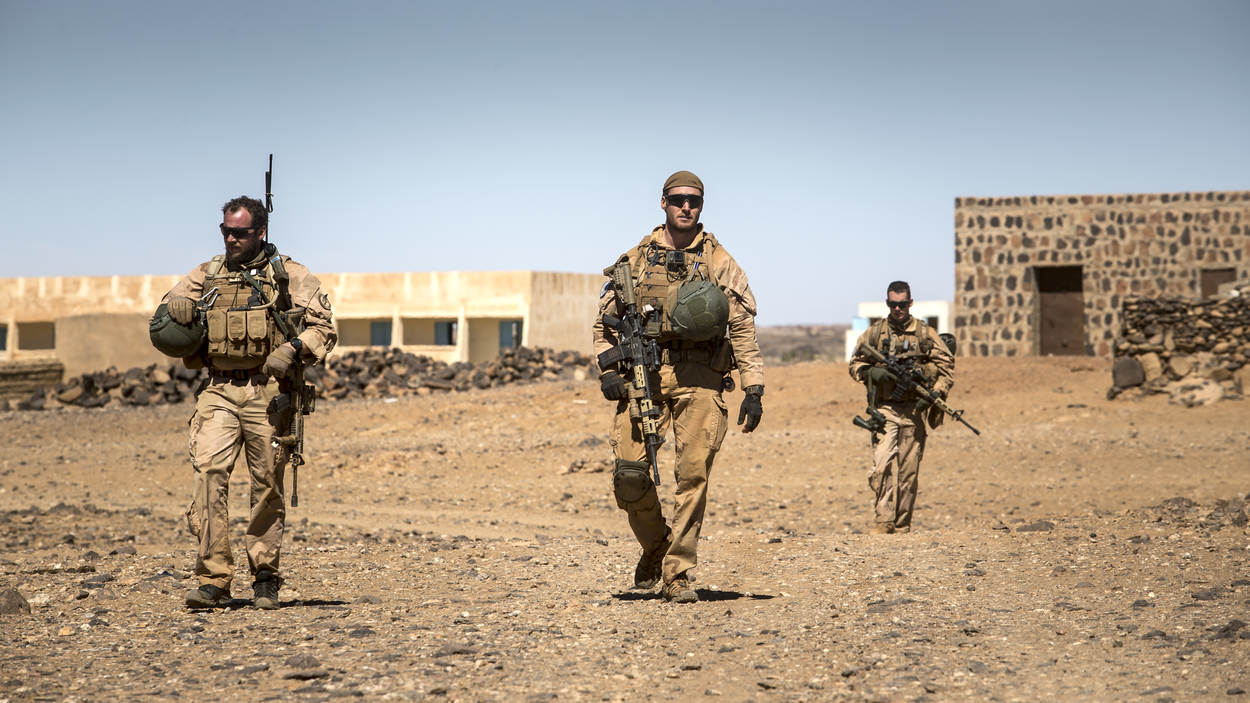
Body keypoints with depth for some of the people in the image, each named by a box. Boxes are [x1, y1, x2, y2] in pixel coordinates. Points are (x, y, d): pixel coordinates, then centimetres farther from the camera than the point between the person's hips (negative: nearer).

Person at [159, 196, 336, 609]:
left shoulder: (289, 276, 4)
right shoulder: (207, 275, 14)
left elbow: (324, 328, 1)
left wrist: (293, 349, -17)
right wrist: (176, 308, -2)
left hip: (267, 393, -2)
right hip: (219, 392, 2)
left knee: (268, 484, 2)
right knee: (209, 470, -15)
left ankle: (265, 577, 16)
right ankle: (213, 578, -16)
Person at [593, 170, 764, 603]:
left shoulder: (719, 263, 8)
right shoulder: (636, 260, 12)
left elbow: (743, 328, 6)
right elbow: (606, 319, 16)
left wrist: (753, 390, -2)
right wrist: (607, 370, 0)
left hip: (699, 380, -1)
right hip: (644, 375, 1)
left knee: (693, 474, -8)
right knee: (629, 472, -8)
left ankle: (678, 574, 0)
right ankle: (654, 547, 19)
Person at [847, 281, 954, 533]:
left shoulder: (925, 334, 4)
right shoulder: (874, 332, 7)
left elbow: (947, 365, 5)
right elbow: (855, 364, 12)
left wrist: (935, 394, -10)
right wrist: (872, 372, -10)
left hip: (914, 409, 0)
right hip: (885, 408, 0)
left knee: (909, 469, 3)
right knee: (882, 463, -15)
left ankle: (902, 524, 11)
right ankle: (883, 520, -14)